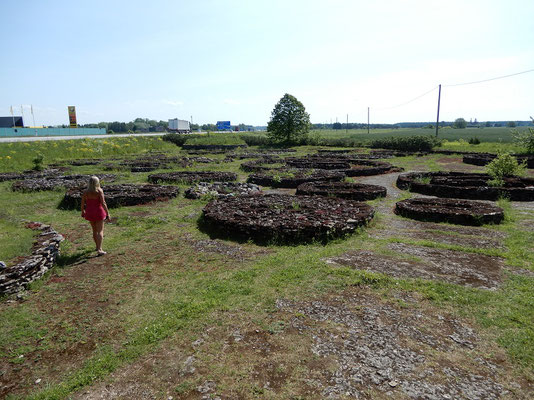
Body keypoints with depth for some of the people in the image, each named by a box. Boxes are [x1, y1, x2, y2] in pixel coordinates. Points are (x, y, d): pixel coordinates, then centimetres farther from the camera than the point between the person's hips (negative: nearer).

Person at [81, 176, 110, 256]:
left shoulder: (86, 192, -3)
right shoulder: (99, 191, -14)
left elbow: (82, 204, 4)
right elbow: (103, 203, -19)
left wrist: (82, 212, 21)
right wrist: (107, 213, -14)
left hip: (89, 213, 4)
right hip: (99, 212, -4)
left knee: (94, 230, 20)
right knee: (100, 231, 0)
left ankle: (97, 246, 35)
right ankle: (99, 249, -8)